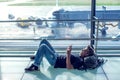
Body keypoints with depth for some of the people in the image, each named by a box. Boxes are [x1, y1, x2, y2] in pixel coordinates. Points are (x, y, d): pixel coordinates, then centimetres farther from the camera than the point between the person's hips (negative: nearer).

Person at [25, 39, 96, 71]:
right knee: (44, 41, 12)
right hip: (57, 56, 10)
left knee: (43, 46, -30)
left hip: (55, 61, -9)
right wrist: (69, 53, 14)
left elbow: (69, 67, -31)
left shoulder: (80, 61, -18)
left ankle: (35, 66, -18)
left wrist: (68, 55, -34)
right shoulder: (79, 57, 11)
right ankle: (37, 57, 28)